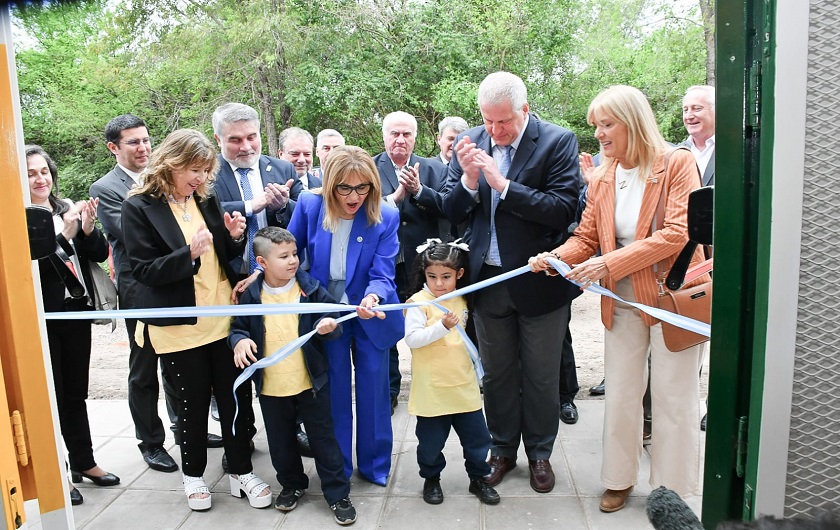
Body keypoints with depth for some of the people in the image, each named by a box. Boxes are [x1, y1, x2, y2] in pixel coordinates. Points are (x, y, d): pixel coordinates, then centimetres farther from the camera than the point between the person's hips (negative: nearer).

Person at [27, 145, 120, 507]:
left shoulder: (67, 208, 8)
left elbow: (99, 254, 5)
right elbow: (31, 264, -18)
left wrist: (89, 228, -13)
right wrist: (66, 234, -27)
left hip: (76, 311, 5)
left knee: (76, 392, 14)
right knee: (51, 396, 4)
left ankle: (83, 462, 28)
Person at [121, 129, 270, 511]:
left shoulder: (207, 199, 7)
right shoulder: (140, 207, -7)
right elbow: (143, 269, -12)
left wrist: (235, 238, -7)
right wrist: (189, 253, -26)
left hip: (224, 317, 4)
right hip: (180, 324, -4)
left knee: (236, 395, 7)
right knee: (194, 401, 8)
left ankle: (241, 472, 24)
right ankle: (193, 475, 31)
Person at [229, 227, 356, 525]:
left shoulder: (311, 289, -7)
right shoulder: (251, 296, -5)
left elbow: (330, 317, -2)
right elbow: (238, 327, 6)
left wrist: (328, 326, -24)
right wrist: (239, 341, -15)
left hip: (311, 383, -1)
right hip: (271, 387, 2)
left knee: (323, 440, 8)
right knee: (281, 442, 18)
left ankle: (338, 494, 22)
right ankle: (292, 484, 42)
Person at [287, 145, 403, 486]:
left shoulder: (386, 217, -17)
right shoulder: (309, 206, -14)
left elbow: (382, 274, -20)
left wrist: (373, 298, -40)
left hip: (371, 317, -1)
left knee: (373, 391, 10)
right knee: (334, 392, 12)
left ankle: (375, 465, 31)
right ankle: (337, 468, 31)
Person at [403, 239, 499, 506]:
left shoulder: (461, 301, 7)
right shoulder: (419, 302, -12)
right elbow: (412, 338, -22)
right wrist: (442, 326, -30)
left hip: (464, 385, 5)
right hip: (431, 389, -5)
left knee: (477, 435, 12)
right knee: (431, 440, 9)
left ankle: (478, 478, 32)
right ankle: (431, 479, 32)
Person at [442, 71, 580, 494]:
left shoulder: (558, 142, -10)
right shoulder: (471, 143, 0)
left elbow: (564, 209, -20)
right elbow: (452, 213, 0)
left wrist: (502, 184, -25)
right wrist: (468, 179, -19)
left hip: (539, 281, -3)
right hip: (488, 280, 3)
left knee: (541, 376, 13)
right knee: (496, 374, 17)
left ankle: (539, 453, 34)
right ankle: (502, 448, 37)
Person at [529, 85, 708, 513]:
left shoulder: (677, 164, -8)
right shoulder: (601, 177, 6)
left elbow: (677, 233, -19)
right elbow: (586, 236, 6)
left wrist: (609, 264, -25)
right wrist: (556, 257, -16)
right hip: (622, 301, 4)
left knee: (673, 397, 6)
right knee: (620, 394, 11)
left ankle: (671, 490, 24)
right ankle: (619, 479, 28)